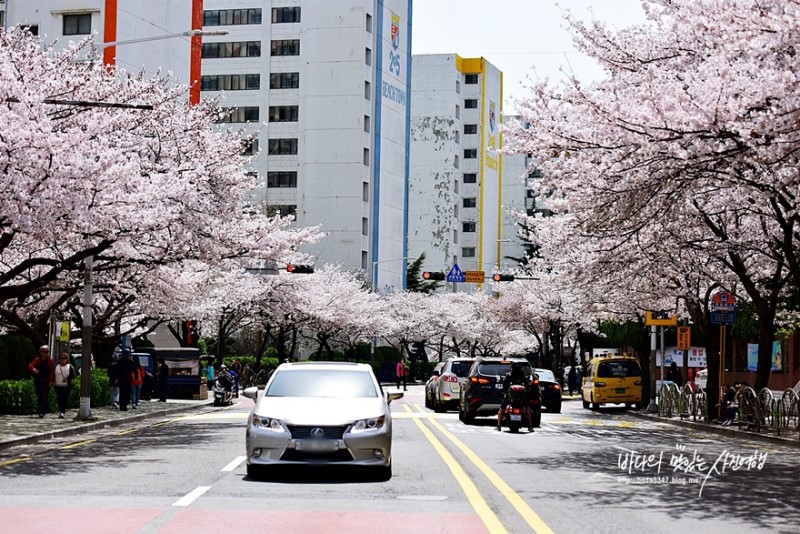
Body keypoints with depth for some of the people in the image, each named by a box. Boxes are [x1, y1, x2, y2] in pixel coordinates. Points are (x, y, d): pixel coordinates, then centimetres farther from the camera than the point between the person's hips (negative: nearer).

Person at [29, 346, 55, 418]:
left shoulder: (50, 361, 3)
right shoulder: (37, 360, 8)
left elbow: (52, 372, -3)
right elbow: (30, 365, -6)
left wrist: (51, 381, -12)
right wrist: (33, 369, -30)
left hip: (46, 382, -3)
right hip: (38, 381, 3)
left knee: (44, 397, -10)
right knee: (39, 397, 6)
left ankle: (42, 412, -12)